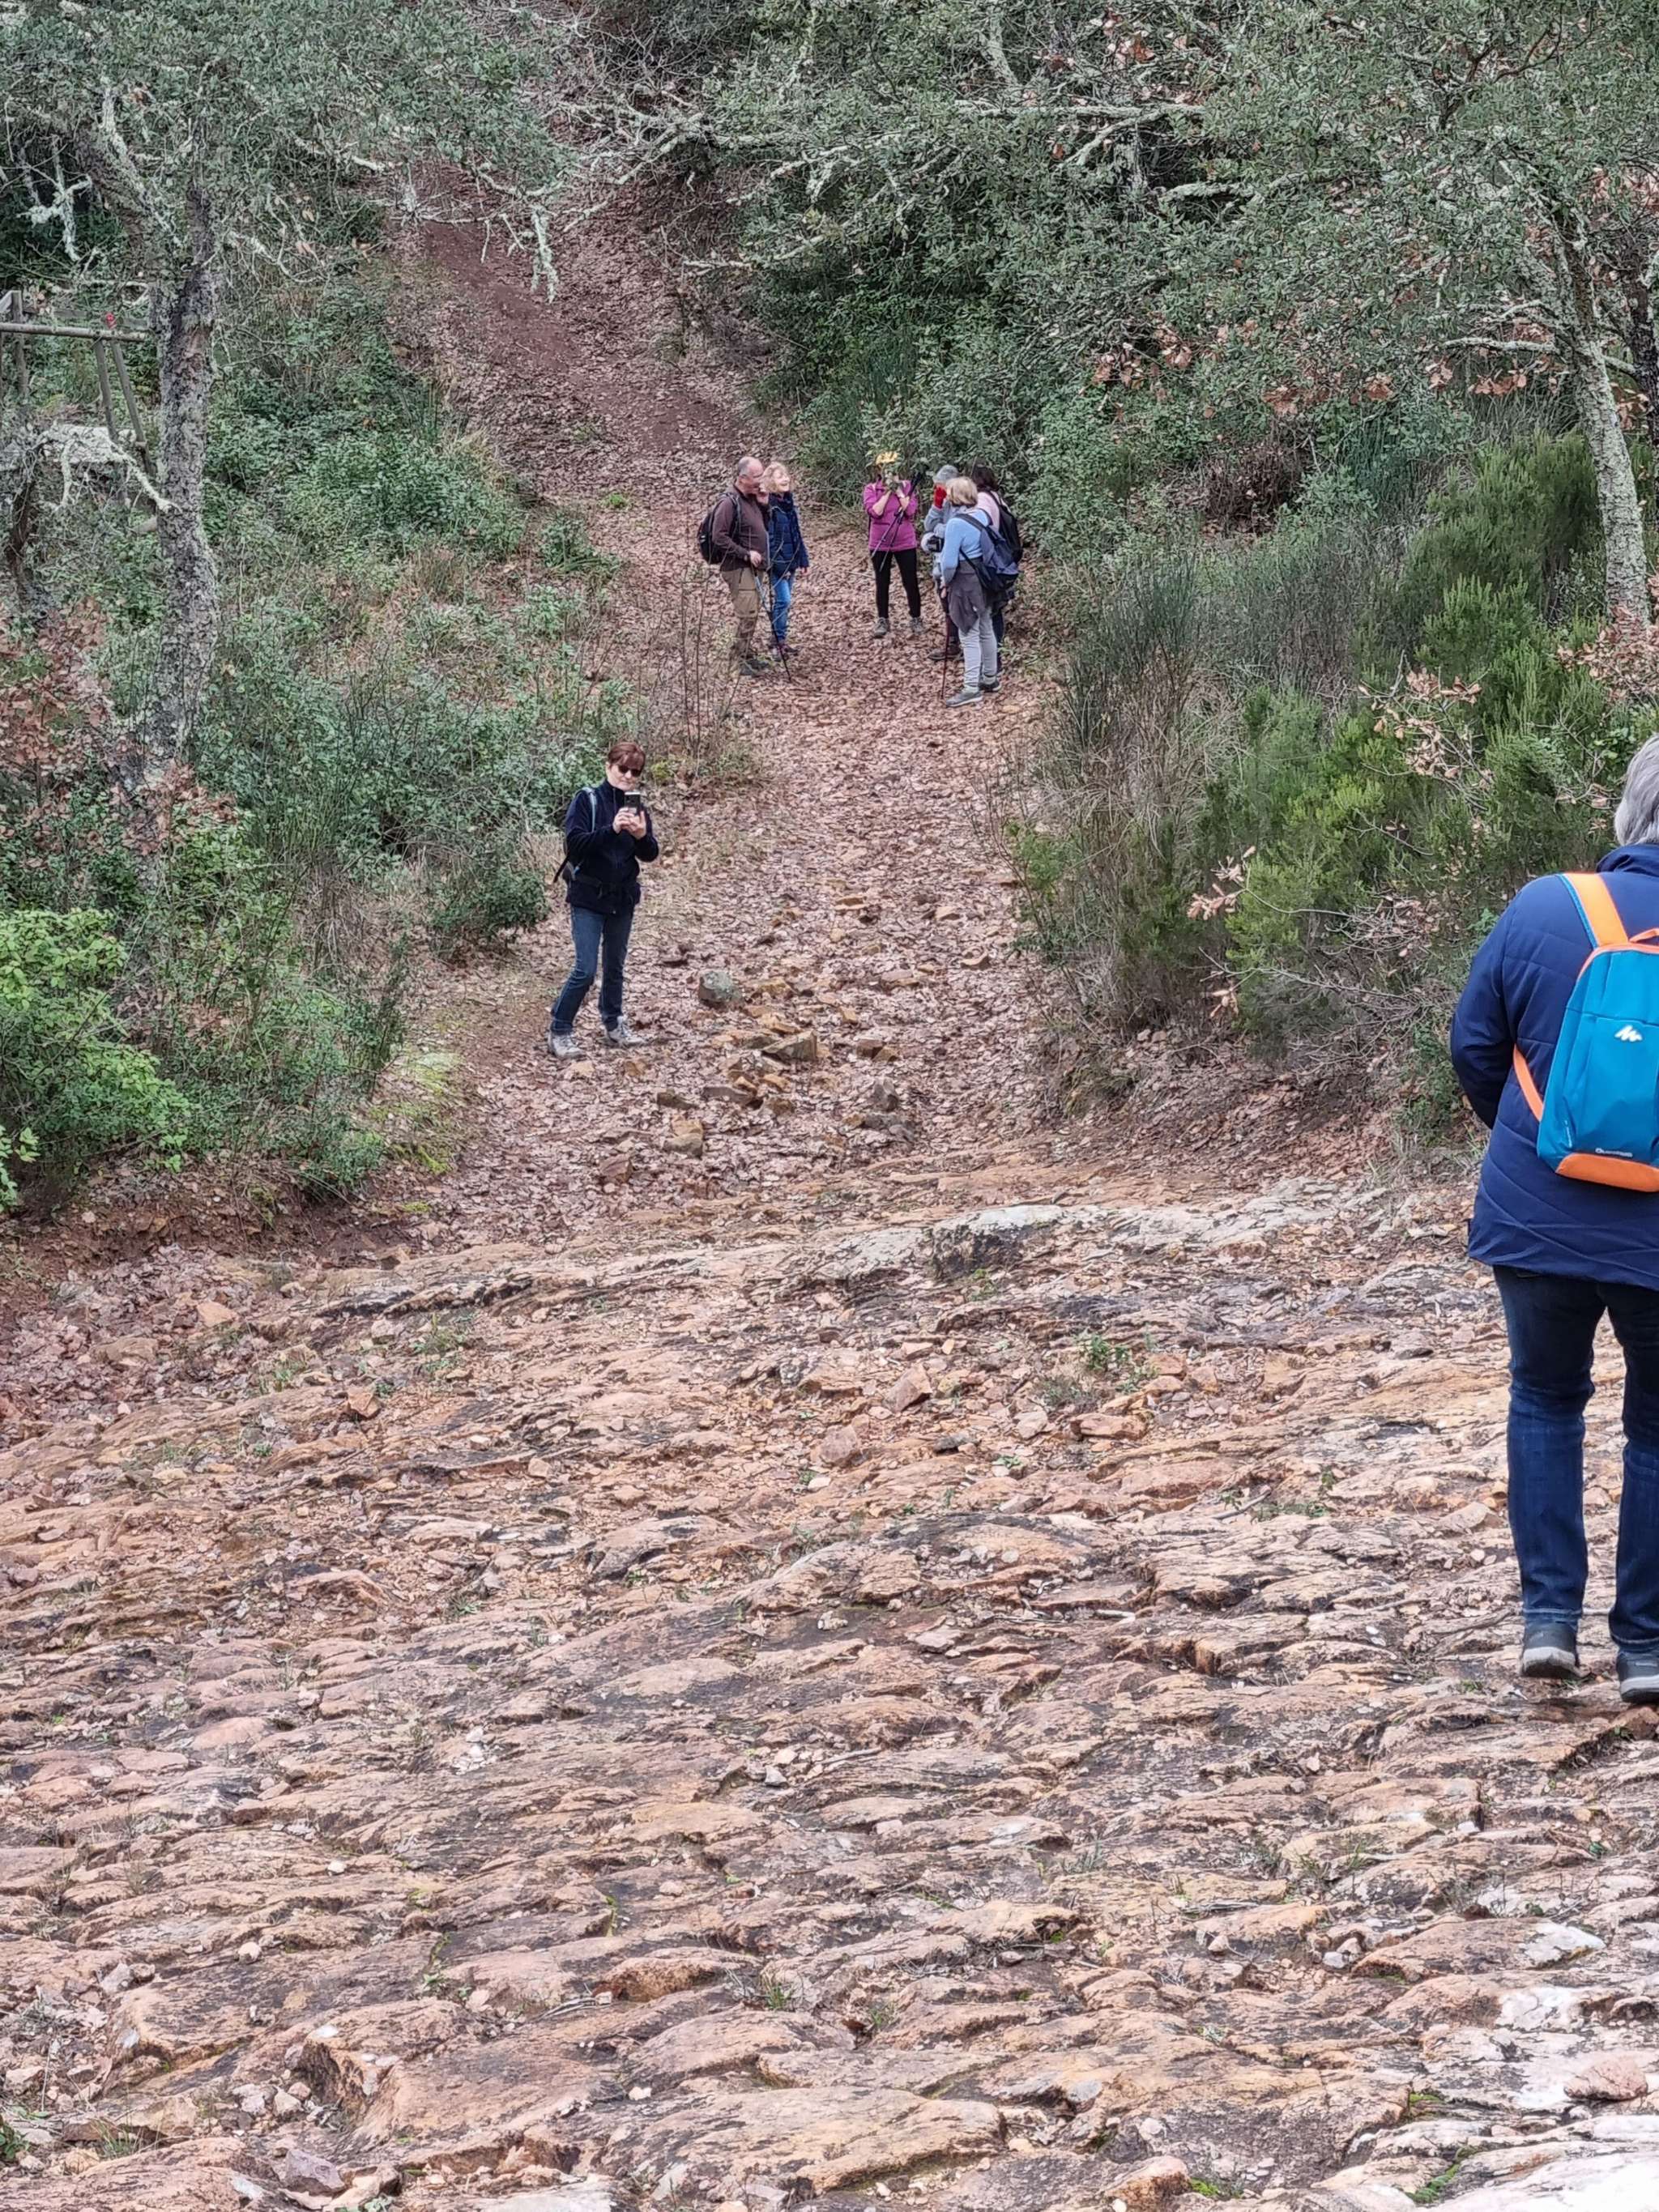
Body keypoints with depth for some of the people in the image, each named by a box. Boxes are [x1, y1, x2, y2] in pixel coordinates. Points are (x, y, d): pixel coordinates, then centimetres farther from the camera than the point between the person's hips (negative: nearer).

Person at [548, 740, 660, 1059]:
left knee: (615, 966, 17)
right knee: (585, 970, -11)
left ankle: (613, 1024, 31)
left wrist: (642, 835, -20)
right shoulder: (587, 801, -9)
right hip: (588, 897, -5)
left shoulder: (637, 807, 4)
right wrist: (611, 829, -30)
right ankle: (559, 1032, -2)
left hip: (623, 898, 5)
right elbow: (574, 845, -19)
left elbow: (651, 854, 1)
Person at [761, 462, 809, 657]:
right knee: (784, 600, -9)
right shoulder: (768, 505, -15)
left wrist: (804, 560, 14)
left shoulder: (788, 502, 9)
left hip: (791, 560, 8)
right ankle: (780, 639, 1)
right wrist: (778, 565, -20)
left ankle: (778, 638, 21)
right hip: (778, 562, -8)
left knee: (784, 600, 12)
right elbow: (767, 538, -18)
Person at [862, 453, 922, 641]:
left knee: (910, 582, 5)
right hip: (880, 544, 0)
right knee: (882, 583, 10)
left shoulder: (906, 486, -1)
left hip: (905, 543, 0)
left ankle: (916, 620, 17)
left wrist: (899, 491, -15)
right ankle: (882, 621, 21)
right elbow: (875, 511, -18)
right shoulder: (871, 489, -3)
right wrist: (887, 491, -18)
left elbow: (911, 510, -12)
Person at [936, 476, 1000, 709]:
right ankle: (990, 678, 33)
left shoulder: (956, 524, -22)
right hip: (985, 580, 8)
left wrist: (945, 581, -3)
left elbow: (949, 561, -22)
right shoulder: (982, 515, 2)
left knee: (969, 636, -3)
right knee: (986, 630, 19)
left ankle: (972, 690, 0)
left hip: (965, 583, -8)